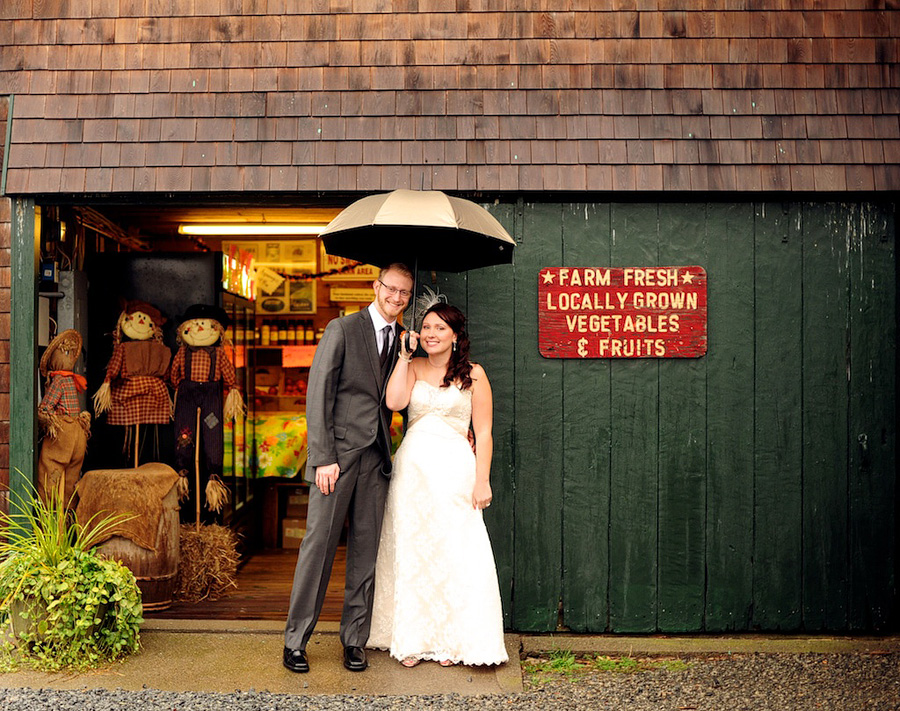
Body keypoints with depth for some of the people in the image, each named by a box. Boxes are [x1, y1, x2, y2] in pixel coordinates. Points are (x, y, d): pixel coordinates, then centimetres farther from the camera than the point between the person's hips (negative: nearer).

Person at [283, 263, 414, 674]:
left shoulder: (401, 341, 14)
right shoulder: (343, 330, -2)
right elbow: (318, 394, -7)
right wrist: (323, 458, -13)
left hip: (376, 458, 5)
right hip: (338, 454, -4)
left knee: (366, 551, 8)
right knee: (319, 544, 0)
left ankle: (354, 640, 20)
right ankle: (295, 640, 13)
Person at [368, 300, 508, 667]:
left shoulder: (473, 374, 4)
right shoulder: (413, 367, 11)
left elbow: (483, 433, 0)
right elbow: (394, 401, -10)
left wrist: (482, 482, -7)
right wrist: (405, 354, -4)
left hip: (454, 470, -2)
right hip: (412, 468, 3)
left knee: (454, 551, 0)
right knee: (410, 551, 5)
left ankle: (451, 640, 15)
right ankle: (412, 640, 17)